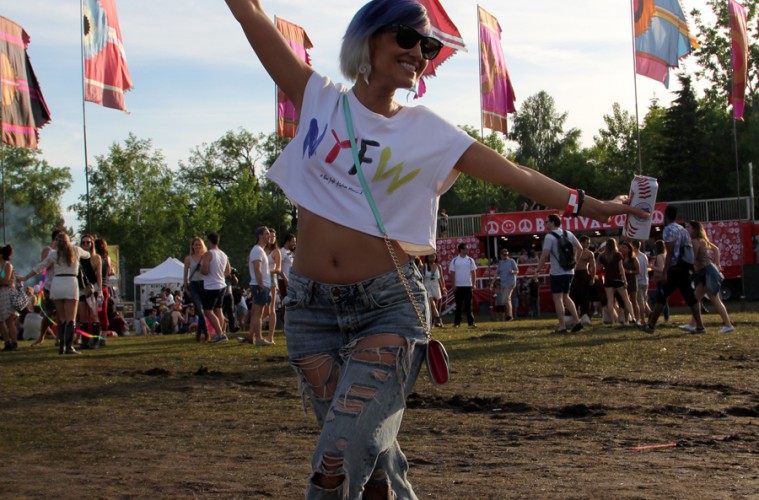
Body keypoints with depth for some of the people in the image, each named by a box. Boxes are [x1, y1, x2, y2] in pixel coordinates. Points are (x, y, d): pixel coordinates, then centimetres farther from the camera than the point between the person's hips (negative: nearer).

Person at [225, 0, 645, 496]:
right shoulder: (320, 99, 4)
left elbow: (519, 175, 2)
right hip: (311, 306, 2)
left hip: (388, 305, -2)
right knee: (370, 454, 7)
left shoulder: (429, 133, 3)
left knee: (339, 459, -13)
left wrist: (595, 206, -4)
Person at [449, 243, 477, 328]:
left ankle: (471, 322, 2)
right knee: (459, 305, 2)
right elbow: (452, 273, 1)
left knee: (468, 305, 2)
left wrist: (474, 284, -3)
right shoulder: (455, 260, 1)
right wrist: (453, 285, -5)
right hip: (458, 286, -1)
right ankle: (457, 322, 7)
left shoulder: (470, 260, 5)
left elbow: (473, 273, 5)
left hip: (468, 286, 1)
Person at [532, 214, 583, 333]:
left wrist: (537, 271, -12)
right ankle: (577, 321, 7)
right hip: (569, 271, 7)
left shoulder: (549, 236, -10)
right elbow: (580, 248, 12)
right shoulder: (568, 234, 10)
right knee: (565, 297, 17)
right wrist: (574, 261, 22)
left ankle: (562, 326, -5)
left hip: (557, 273, -7)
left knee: (557, 298, -1)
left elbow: (545, 255, -17)